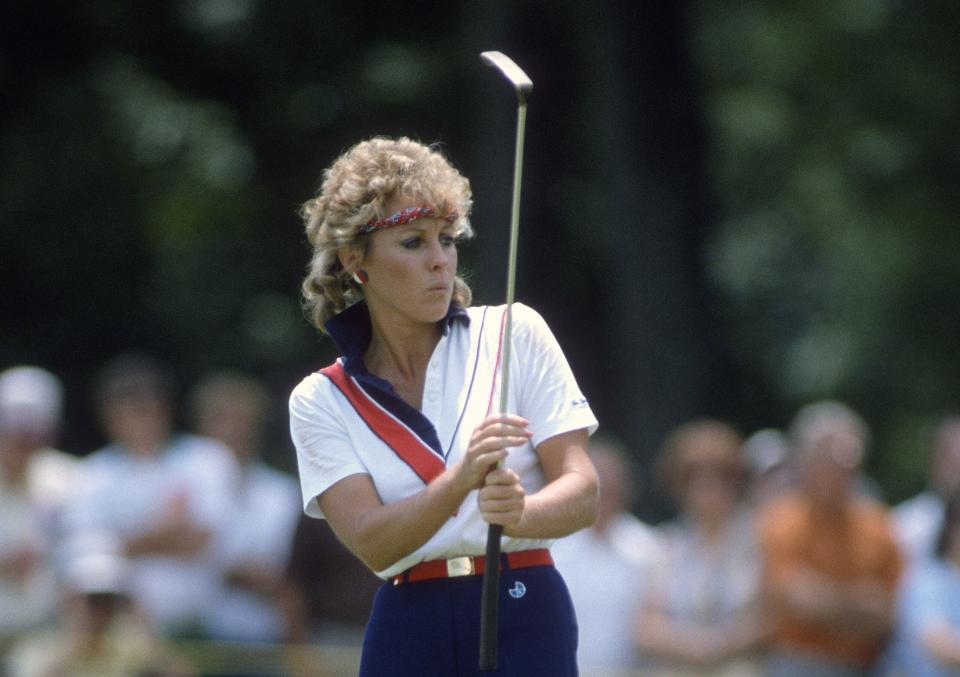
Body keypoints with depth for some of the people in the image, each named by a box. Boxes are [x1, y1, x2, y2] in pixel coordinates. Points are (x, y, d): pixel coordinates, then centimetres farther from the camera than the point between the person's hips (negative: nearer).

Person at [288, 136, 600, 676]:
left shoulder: (514, 336, 4)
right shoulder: (320, 401, 6)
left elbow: (583, 493, -2)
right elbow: (370, 541, -8)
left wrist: (519, 511, -24)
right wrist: (461, 480, -25)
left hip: (525, 630, -1)